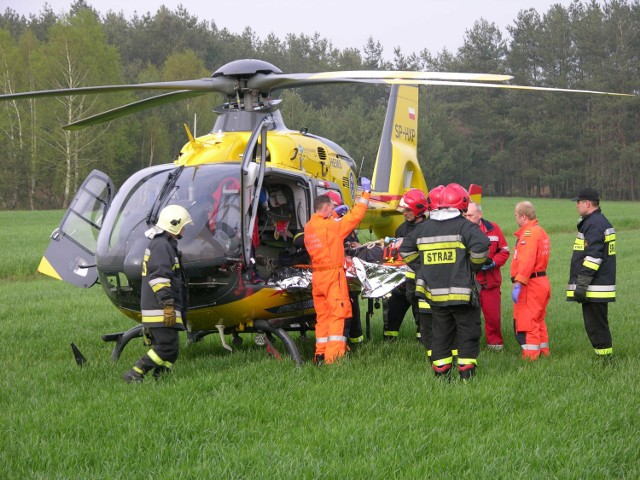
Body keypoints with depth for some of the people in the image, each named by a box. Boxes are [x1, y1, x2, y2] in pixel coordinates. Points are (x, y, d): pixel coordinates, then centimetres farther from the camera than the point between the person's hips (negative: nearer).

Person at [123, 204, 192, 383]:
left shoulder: (166, 244, 23)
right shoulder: (161, 245, -12)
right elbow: (159, 278, -21)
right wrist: (168, 305, -24)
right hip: (160, 311, -11)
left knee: (171, 350, 9)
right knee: (168, 347, -13)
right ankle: (135, 374, -11)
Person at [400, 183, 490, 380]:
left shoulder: (422, 228, 9)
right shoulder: (465, 227, -9)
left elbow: (406, 250, 18)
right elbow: (481, 246, -24)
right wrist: (474, 267, -5)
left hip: (435, 293, 5)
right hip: (461, 293, -5)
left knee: (440, 334, 14)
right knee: (468, 333, 5)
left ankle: (441, 372, 15)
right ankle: (466, 373, 1)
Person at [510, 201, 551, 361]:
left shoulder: (528, 234, -16)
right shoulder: (540, 232, 17)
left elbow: (526, 262, -25)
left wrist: (518, 284, -28)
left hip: (530, 285, -10)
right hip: (542, 281, 10)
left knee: (526, 322, -6)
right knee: (538, 320, 20)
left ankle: (530, 356, -6)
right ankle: (543, 351, 26)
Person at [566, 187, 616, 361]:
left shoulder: (593, 224, -16)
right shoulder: (602, 221, 18)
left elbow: (593, 257, -23)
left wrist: (582, 284, -23)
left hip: (594, 288, -11)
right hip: (600, 284, 11)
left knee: (595, 325, -7)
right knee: (598, 324, 15)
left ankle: (604, 358, -5)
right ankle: (605, 359, 19)